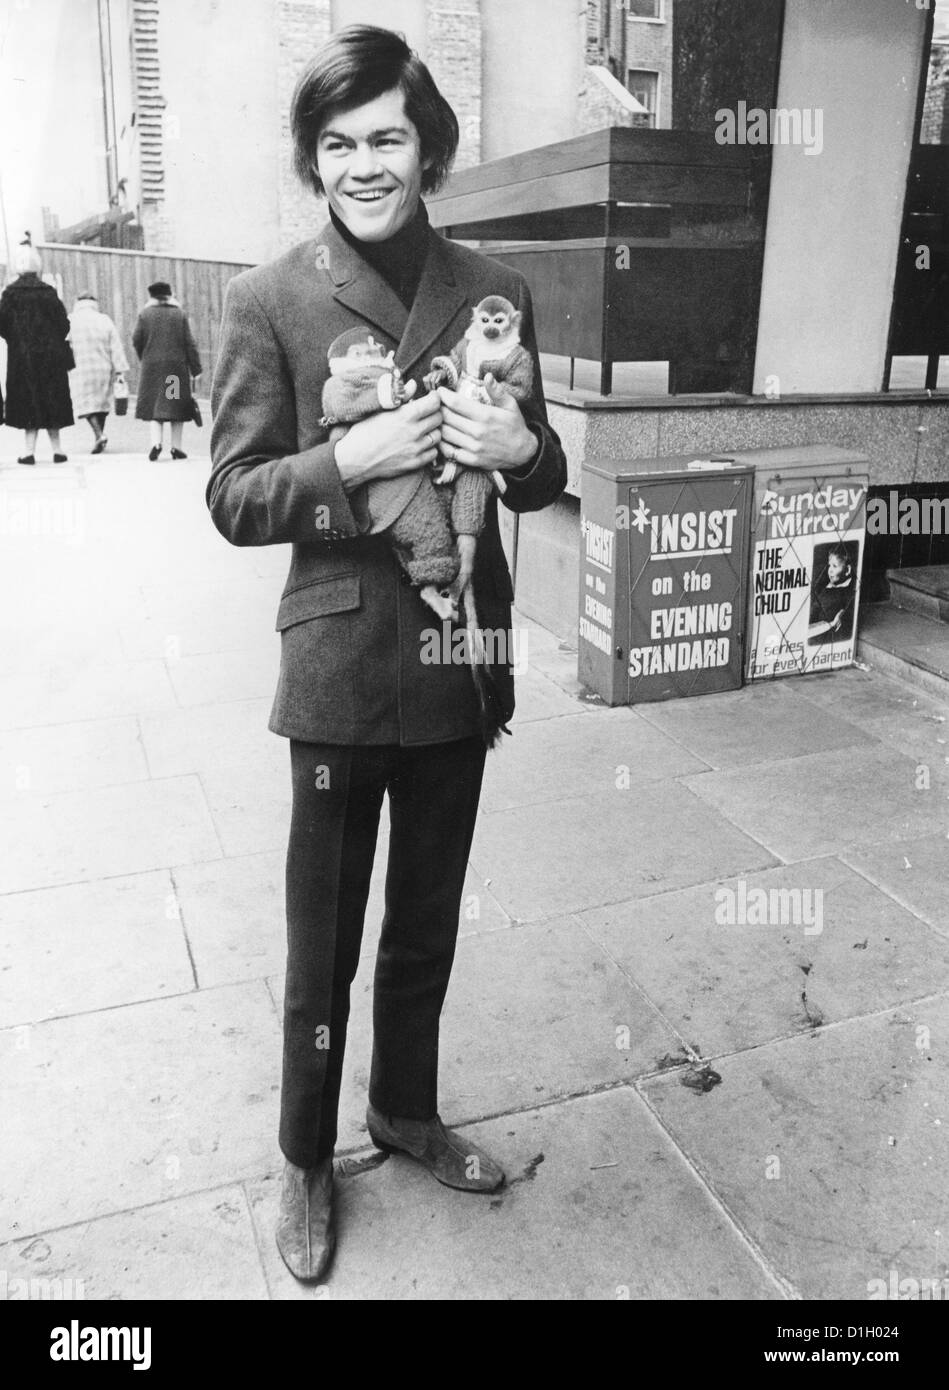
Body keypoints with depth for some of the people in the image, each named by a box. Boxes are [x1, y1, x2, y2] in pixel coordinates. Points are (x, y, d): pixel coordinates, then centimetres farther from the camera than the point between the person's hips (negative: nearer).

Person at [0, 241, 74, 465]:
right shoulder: (48, 292, -3)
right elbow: (63, 323, -3)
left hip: (22, 355, -1)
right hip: (50, 355, 1)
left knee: (28, 403, 3)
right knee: (51, 402, 8)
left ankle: (30, 451, -4)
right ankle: (56, 449, 8)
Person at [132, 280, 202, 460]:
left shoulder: (145, 314, 1)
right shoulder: (180, 314, 1)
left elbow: (136, 341, 1)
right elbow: (190, 343, -2)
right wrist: (196, 369, 0)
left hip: (152, 366, 0)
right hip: (177, 365, 0)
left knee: (154, 405, 5)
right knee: (176, 404, 7)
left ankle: (156, 442, -15)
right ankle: (176, 447, 6)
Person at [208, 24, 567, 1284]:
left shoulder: (494, 292, 4)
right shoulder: (269, 299, -5)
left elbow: (545, 477, 10)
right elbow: (232, 498, -5)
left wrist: (522, 449, -13)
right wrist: (353, 459, -21)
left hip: (461, 659, 3)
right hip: (341, 667, -3)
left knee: (428, 927, 20)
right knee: (323, 947, 11)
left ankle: (407, 1109, 45)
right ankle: (307, 1160, 36)